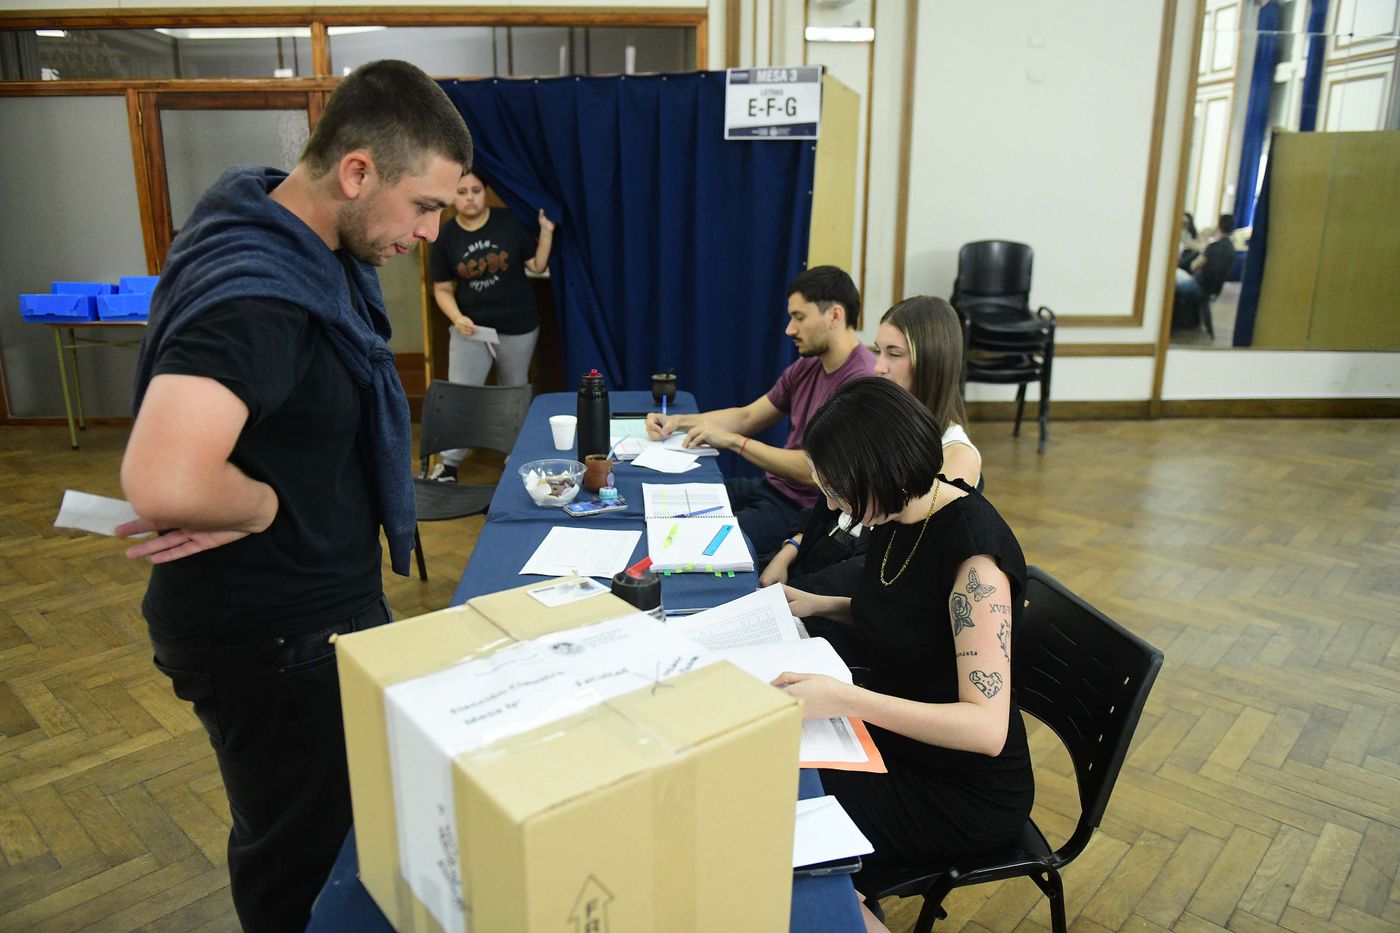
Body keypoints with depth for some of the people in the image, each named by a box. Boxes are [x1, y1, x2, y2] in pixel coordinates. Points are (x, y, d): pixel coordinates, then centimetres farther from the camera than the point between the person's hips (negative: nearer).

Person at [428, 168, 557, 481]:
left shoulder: (510, 223, -6)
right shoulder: (445, 238, -3)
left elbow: (537, 266, -1)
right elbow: (442, 289, 1)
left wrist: (546, 232, -14)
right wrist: (457, 318, -16)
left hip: (518, 328, 0)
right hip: (470, 328, 0)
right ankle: (449, 464, 8)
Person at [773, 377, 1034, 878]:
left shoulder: (974, 546, -27)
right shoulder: (895, 517, -2)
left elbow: (987, 727, -29)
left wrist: (843, 699, -35)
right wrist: (819, 604, 3)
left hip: (965, 792, -8)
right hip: (892, 741, 8)